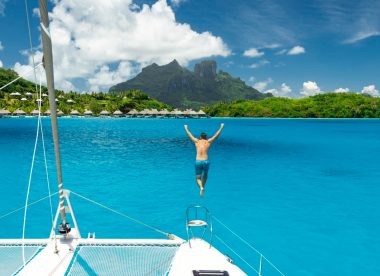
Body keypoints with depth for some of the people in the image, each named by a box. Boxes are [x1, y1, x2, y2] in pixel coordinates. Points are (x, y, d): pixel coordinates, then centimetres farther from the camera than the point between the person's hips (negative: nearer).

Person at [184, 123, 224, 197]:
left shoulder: (197, 141, 9)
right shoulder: (208, 141, 7)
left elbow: (190, 135, 24)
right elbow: (216, 135, 17)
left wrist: (186, 128, 40)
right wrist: (221, 127, 29)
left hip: (198, 161, 0)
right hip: (206, 161, 0)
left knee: (198, 178, 9)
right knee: (205, 175, 28)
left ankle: (201, 187, -18)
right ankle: (203, 187, 20)